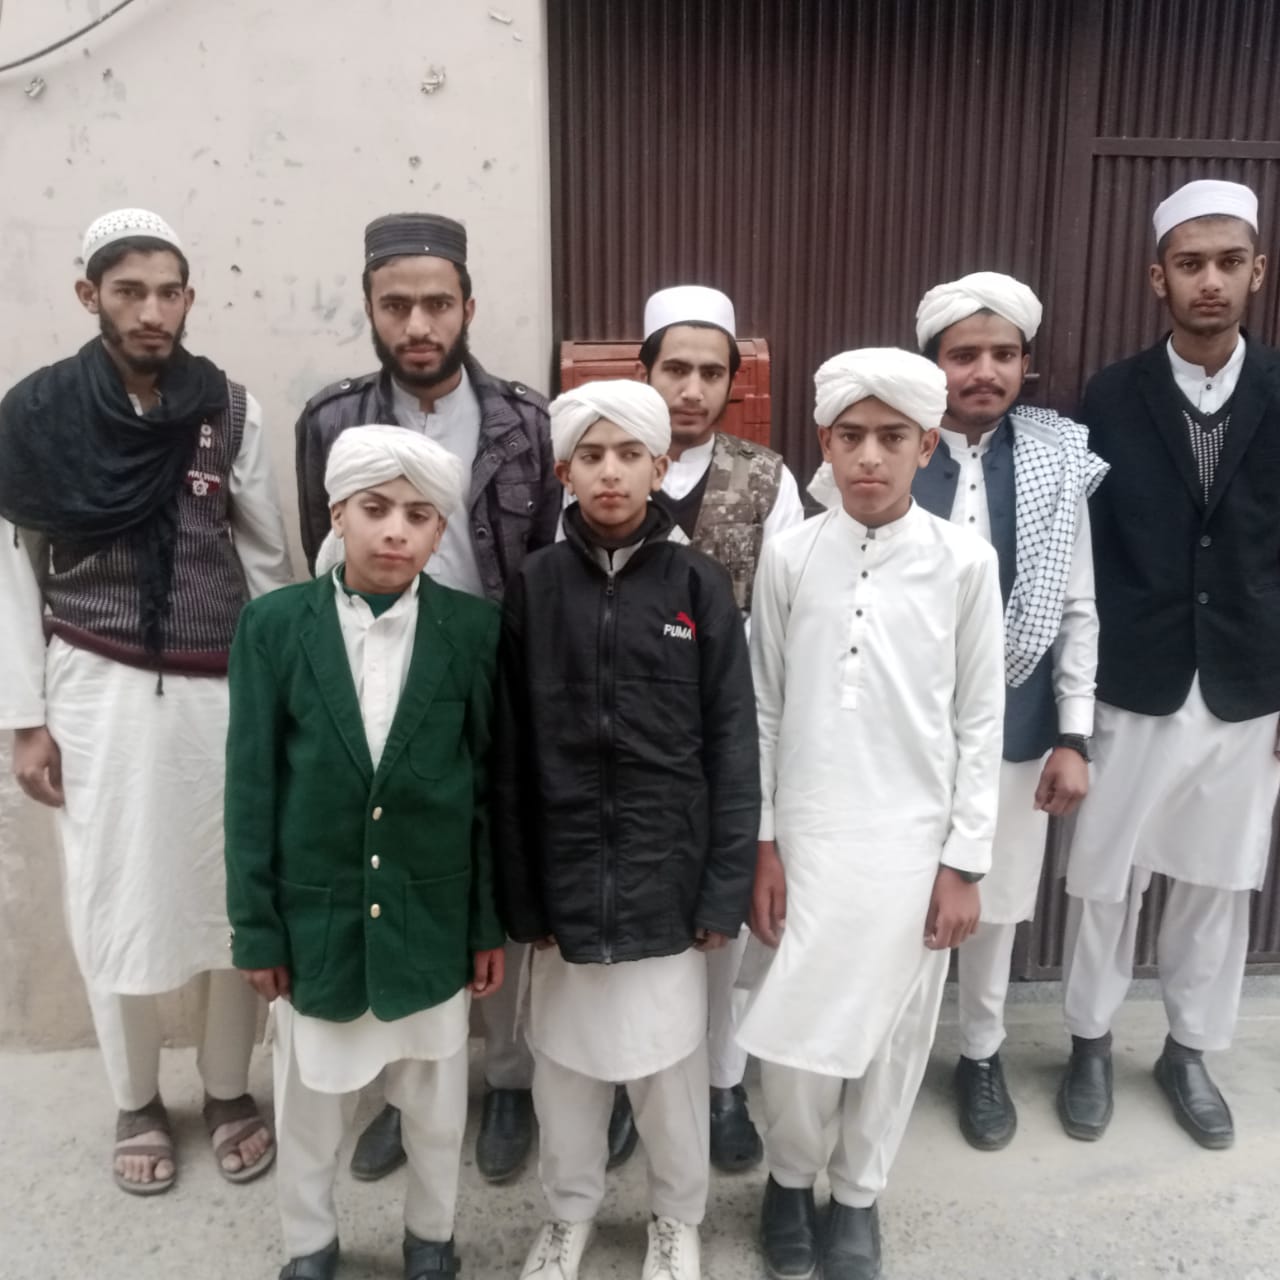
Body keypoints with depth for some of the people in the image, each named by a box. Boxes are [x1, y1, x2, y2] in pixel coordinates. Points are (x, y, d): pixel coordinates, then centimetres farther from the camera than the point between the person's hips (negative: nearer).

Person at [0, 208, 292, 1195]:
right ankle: (138, 1102, 32)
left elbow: (271, 564, 3)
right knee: (117, 904, 8)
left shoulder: (231, 411, -1)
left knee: (233, 894, 8)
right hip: (98, 692, 0)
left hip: (222, 689, 1)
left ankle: (229, 1091, 30)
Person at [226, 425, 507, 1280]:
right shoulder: (273, 625, -7)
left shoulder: (475, 630, -7)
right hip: (313, 914, 0)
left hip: (432, 915, 0)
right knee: (309, 1106, 19)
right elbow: (251, 786, -3)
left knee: (437, 1106, 18)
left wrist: (489, 923, 0)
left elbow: (490, 783, -3)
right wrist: (256, 927, -3)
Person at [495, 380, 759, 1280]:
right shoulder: (534, 588, -2)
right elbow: (510, 755, -1)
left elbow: (733, 748, -3)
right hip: (565, 874, 1)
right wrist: (517, 889, -2)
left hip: (668, 873, -1)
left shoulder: (700, 586, -4)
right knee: (566, 1057, 17)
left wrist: (726, 886, -5)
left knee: (672, 1056, 14)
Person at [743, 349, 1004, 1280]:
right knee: (792, 1035, 7)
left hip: (913, 844, 0)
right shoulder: (789, 557, -3)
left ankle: (858, 1195, 38)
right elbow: (765, 711, 1)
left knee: (892, 1034, 13)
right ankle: (791, 1179, 37)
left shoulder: (965, 563, -5)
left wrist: (965, 862, -1)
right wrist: (760, 843, 1)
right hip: (805, 839, 0)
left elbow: (980, 722, -1)